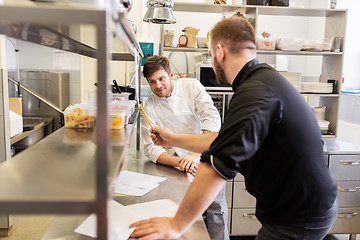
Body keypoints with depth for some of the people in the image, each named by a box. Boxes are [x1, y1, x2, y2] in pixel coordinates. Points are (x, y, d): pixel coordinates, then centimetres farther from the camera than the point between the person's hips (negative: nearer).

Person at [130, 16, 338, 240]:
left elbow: (219, 164, -32)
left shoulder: (256, 91, -27)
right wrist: (174, 139, 19)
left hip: (298, 222, -9)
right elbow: (226, 139, 14)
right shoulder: (266, 79, 8)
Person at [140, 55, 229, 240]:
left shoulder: (192, 86, -7)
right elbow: (150, 147, -9)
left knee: (215, 207, -5)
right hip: (181, 158, 0)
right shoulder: (149, 106, -6)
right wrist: (179, 162, -27)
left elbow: (212, 118, -17)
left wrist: (197, 154, -29)